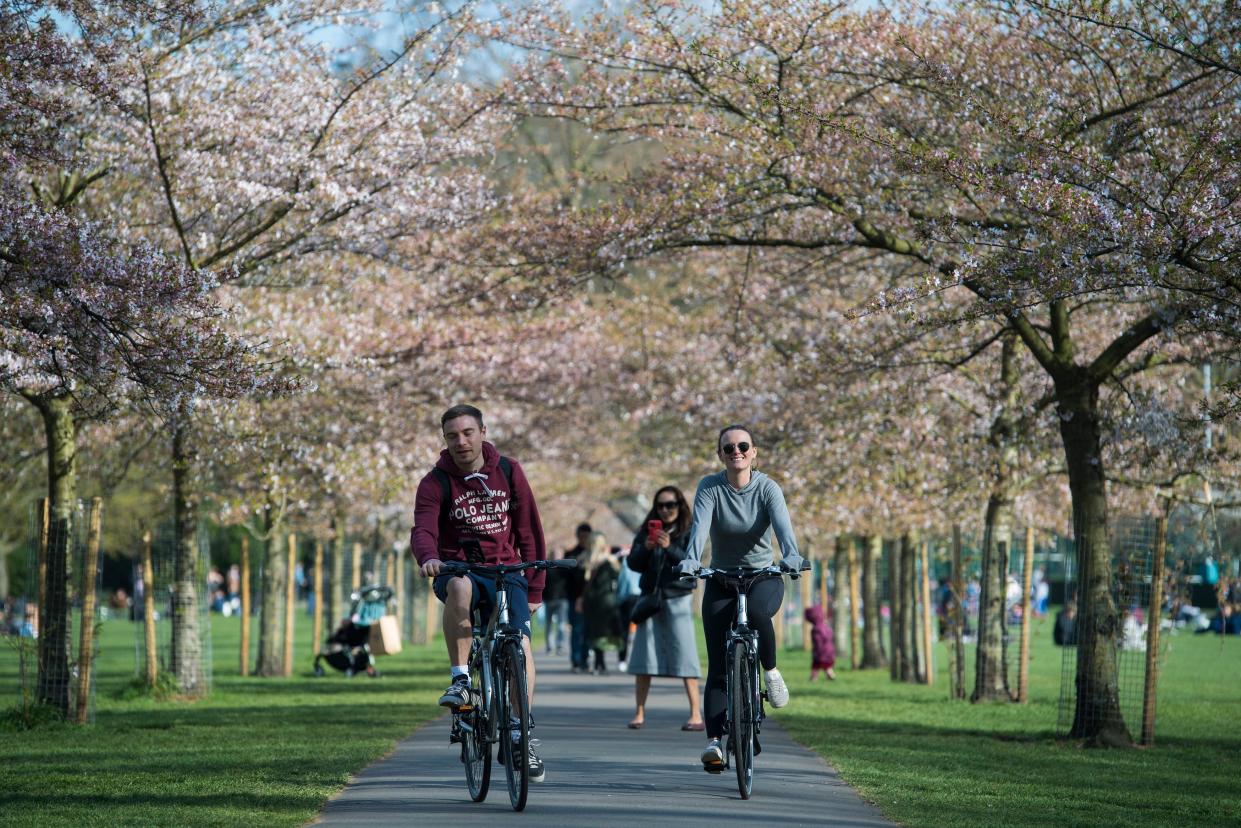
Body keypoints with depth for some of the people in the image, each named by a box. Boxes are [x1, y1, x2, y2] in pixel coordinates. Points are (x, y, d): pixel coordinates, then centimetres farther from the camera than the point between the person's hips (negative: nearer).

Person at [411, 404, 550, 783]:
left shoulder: (508, 472, 3)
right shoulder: (435, 483, -3)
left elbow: (529, 530, 7)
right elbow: (423, 529, -19)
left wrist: (534, 590, 3)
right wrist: (428, 557, -43)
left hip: (505, 571, 2)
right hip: (458, 569, -2)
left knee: (521, 645, -19)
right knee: (460, 587, -40)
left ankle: (520, 736, -8)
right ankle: (460, 678, -29)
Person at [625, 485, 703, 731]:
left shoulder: (688, 534, 1)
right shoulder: (646, 532, 10)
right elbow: (633, 563, 4)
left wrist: (670, 548, -26)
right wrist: (646, 548, -15)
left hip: (677, 600, -3)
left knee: (685, 657, -8)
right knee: (643, 658, 2)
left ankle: (696, 715, -8)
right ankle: (639, 714, 7)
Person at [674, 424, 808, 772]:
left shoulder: (767, 488, -10)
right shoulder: (709, 488, -9)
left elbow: (782, 524, -26)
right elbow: (700, 526, -25)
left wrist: (791, 555, -48)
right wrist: (690, 560, -45)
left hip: (763, 577, -1)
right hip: (721, 581, 1)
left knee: (756, 612, -37)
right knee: (718, 666, -8)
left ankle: (771, 670, -11)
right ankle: (713, 740, -11)